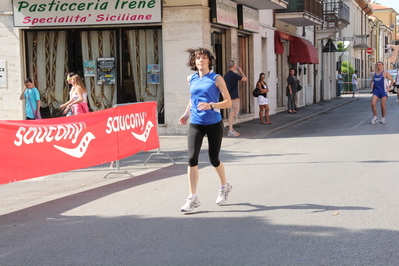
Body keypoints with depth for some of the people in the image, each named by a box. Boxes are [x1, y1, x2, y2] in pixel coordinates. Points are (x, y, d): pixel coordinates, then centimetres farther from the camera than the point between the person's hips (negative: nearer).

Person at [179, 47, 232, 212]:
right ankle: (193, 198, -6)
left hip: (214, 124, -3)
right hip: (195, 124, 3)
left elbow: (228, 102, -8)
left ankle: (224, 187, 36)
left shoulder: (216, 79, -4)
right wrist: (187, 113, 15)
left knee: (213, 159, 7)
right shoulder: (191, 79, 8)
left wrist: (211, 106, -22)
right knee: (192, 158, -11)